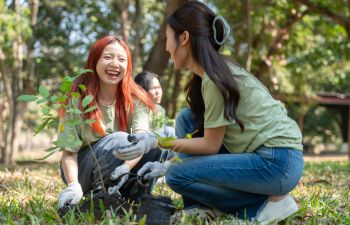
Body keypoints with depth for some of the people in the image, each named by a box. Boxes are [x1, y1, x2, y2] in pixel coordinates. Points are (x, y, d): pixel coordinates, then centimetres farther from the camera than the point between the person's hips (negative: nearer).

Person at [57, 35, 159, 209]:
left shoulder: (135, 99, -7)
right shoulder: (77, 98, -14)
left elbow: (141, 139, -22)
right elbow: (69, 151, -16)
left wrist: (126, 167, -43)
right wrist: (74, 186, -36)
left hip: (117, 174, 3)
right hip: (81, 170, -3)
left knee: (150, 140, -22)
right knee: (118, 140, -30)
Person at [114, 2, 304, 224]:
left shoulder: (214, 79, -18)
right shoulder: (217, 70, 10)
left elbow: (211, 145, -13)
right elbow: (211, 138, 14)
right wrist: (168, 164, 9)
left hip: (279, 162, -9)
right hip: (259, 153, 9)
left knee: (178, 176, -10)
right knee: (187, 118, 8)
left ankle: (272, 200, -4)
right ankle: (202, 206, 8)